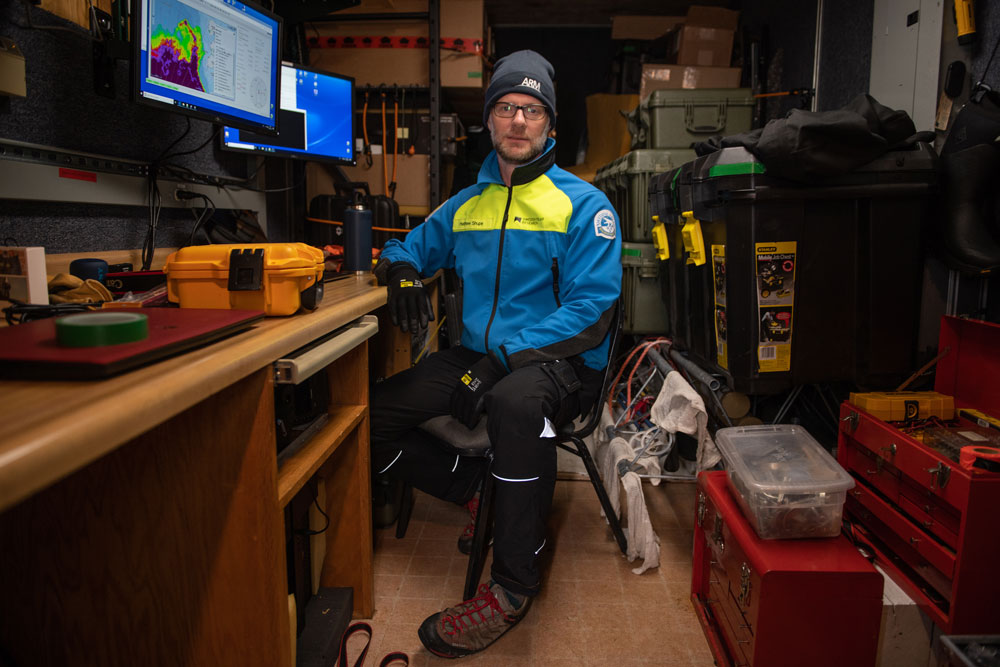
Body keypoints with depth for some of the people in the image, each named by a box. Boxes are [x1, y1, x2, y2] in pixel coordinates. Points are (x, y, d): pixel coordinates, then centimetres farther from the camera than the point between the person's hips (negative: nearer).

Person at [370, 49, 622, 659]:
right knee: (370, 416, -9)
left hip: (559, 359, -5)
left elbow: (590, 307, -12)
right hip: (479, 353, 6)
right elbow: (411, 247, 26)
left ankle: (514, 584, -22)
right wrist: (403, 271, -1)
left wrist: (503, 361, -22)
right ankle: (483, 490, 7)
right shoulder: (467, 204, 14)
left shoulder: (584, 204, -3)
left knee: (517, 402, -41)